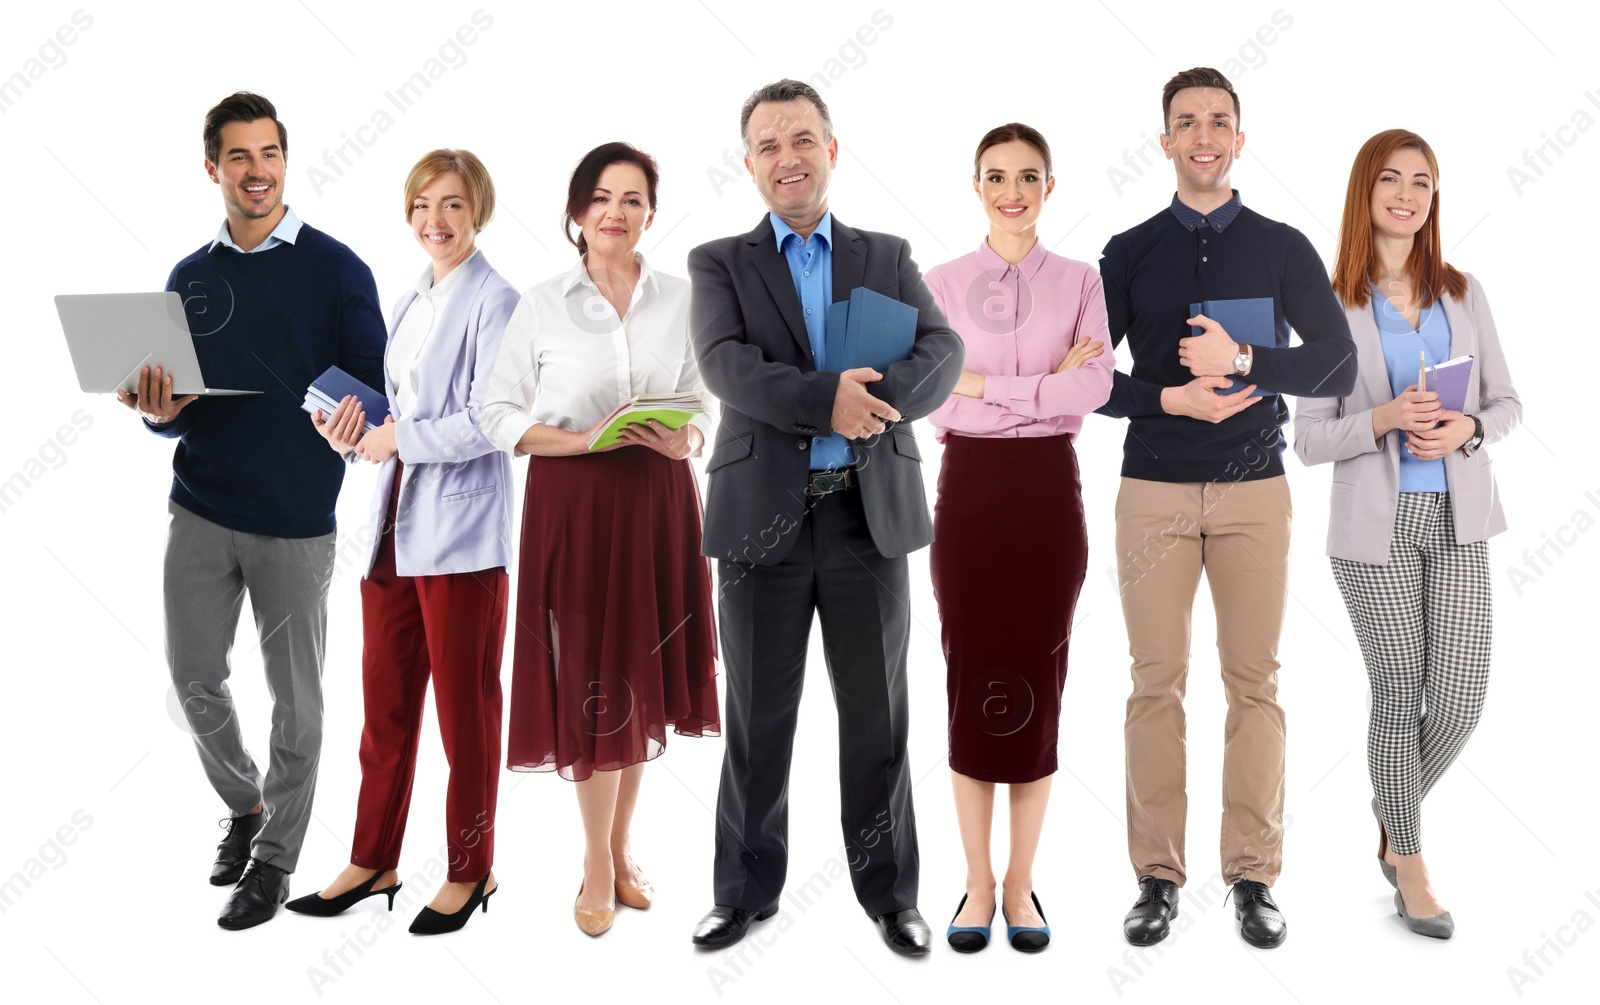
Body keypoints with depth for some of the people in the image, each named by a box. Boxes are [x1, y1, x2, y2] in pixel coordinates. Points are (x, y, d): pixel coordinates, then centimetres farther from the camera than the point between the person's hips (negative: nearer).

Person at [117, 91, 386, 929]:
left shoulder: (335, 269, -3)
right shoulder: (189, 278, 10)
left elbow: (376, 389, -5)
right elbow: (172, 410, 14)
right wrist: (160, 413, -9)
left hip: (297, 520, -3)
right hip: (201, 514, 4)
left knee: (295, 697, 5)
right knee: (194, 678, 10)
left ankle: (274, 859, 21)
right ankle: (243, 806, 36)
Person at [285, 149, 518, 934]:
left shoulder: (494, 302, -9)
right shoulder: (408, 302, 16)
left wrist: (398, 438, -10)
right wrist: (351, 429, 0)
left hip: (461, 531, -7)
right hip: (396, 524, 8)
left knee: (465, 709, 4)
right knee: (384, 705, 13)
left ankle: (470, 870, 19)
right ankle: (373, 862, 25)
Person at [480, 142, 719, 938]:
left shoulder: (680, 301, 6)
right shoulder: (541, 305, 0)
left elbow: (706, 409, 10)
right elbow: (500, 415, 0)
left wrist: (684, 440, -12)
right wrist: (579, 439, -15)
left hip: (657, 502, 2)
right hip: (572, 503, -2)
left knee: (645, 675, 8)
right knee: (588, 678, 0)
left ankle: (621, 847, 24)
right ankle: (598, 864, 15)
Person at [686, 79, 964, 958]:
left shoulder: (888, 258, 11)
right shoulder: (719, 263, 6)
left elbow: (943, 353, -4)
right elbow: (725, 365, -12)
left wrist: (873, 400, -23)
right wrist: (828, 401, -25)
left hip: (870, 515, 1)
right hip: (763, 516, -1)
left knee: (877, 715, 8)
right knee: (757, 717, 8)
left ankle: (888, 889, 22)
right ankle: (747, 889, 23)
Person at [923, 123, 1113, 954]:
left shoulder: (1079, 282, 5)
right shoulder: (941, 284, 4)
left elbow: (1096, 387, -10)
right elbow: (934, 399, -7)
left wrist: (986, 384, -13)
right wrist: (1045, 385, -11)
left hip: (1048, 488, 0)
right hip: (969, 488, 0)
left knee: (1037, 680, 5)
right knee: (973, 680, 4)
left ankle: (1020, 884, 17)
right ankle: (977, 884, 16)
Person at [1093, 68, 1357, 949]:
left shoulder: (1283, 249, 7)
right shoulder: (1129, 253, 7)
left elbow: (1339, 365, 0)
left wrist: (1244, 361, -14)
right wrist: (1172, 399, -10)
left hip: (1254, 489, 0)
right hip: (1154, 489, 0)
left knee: (1254, 684, 2)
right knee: (1156, 683, 1)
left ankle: (1254, 877, 11)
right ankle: (1157, 878, 9)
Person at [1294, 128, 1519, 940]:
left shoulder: (1464, 294, 7)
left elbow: (1507, 404, 9)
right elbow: (1309, 438, -3)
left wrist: (1466, 429, -12)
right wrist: (1384, 419, -20)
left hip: (1459, 519, 3)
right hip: (1377, 523, -3)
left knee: (1459, 702, 0)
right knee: (1400, 695, 3)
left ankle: (1393, 823, 30)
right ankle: (1410, 867, 22)